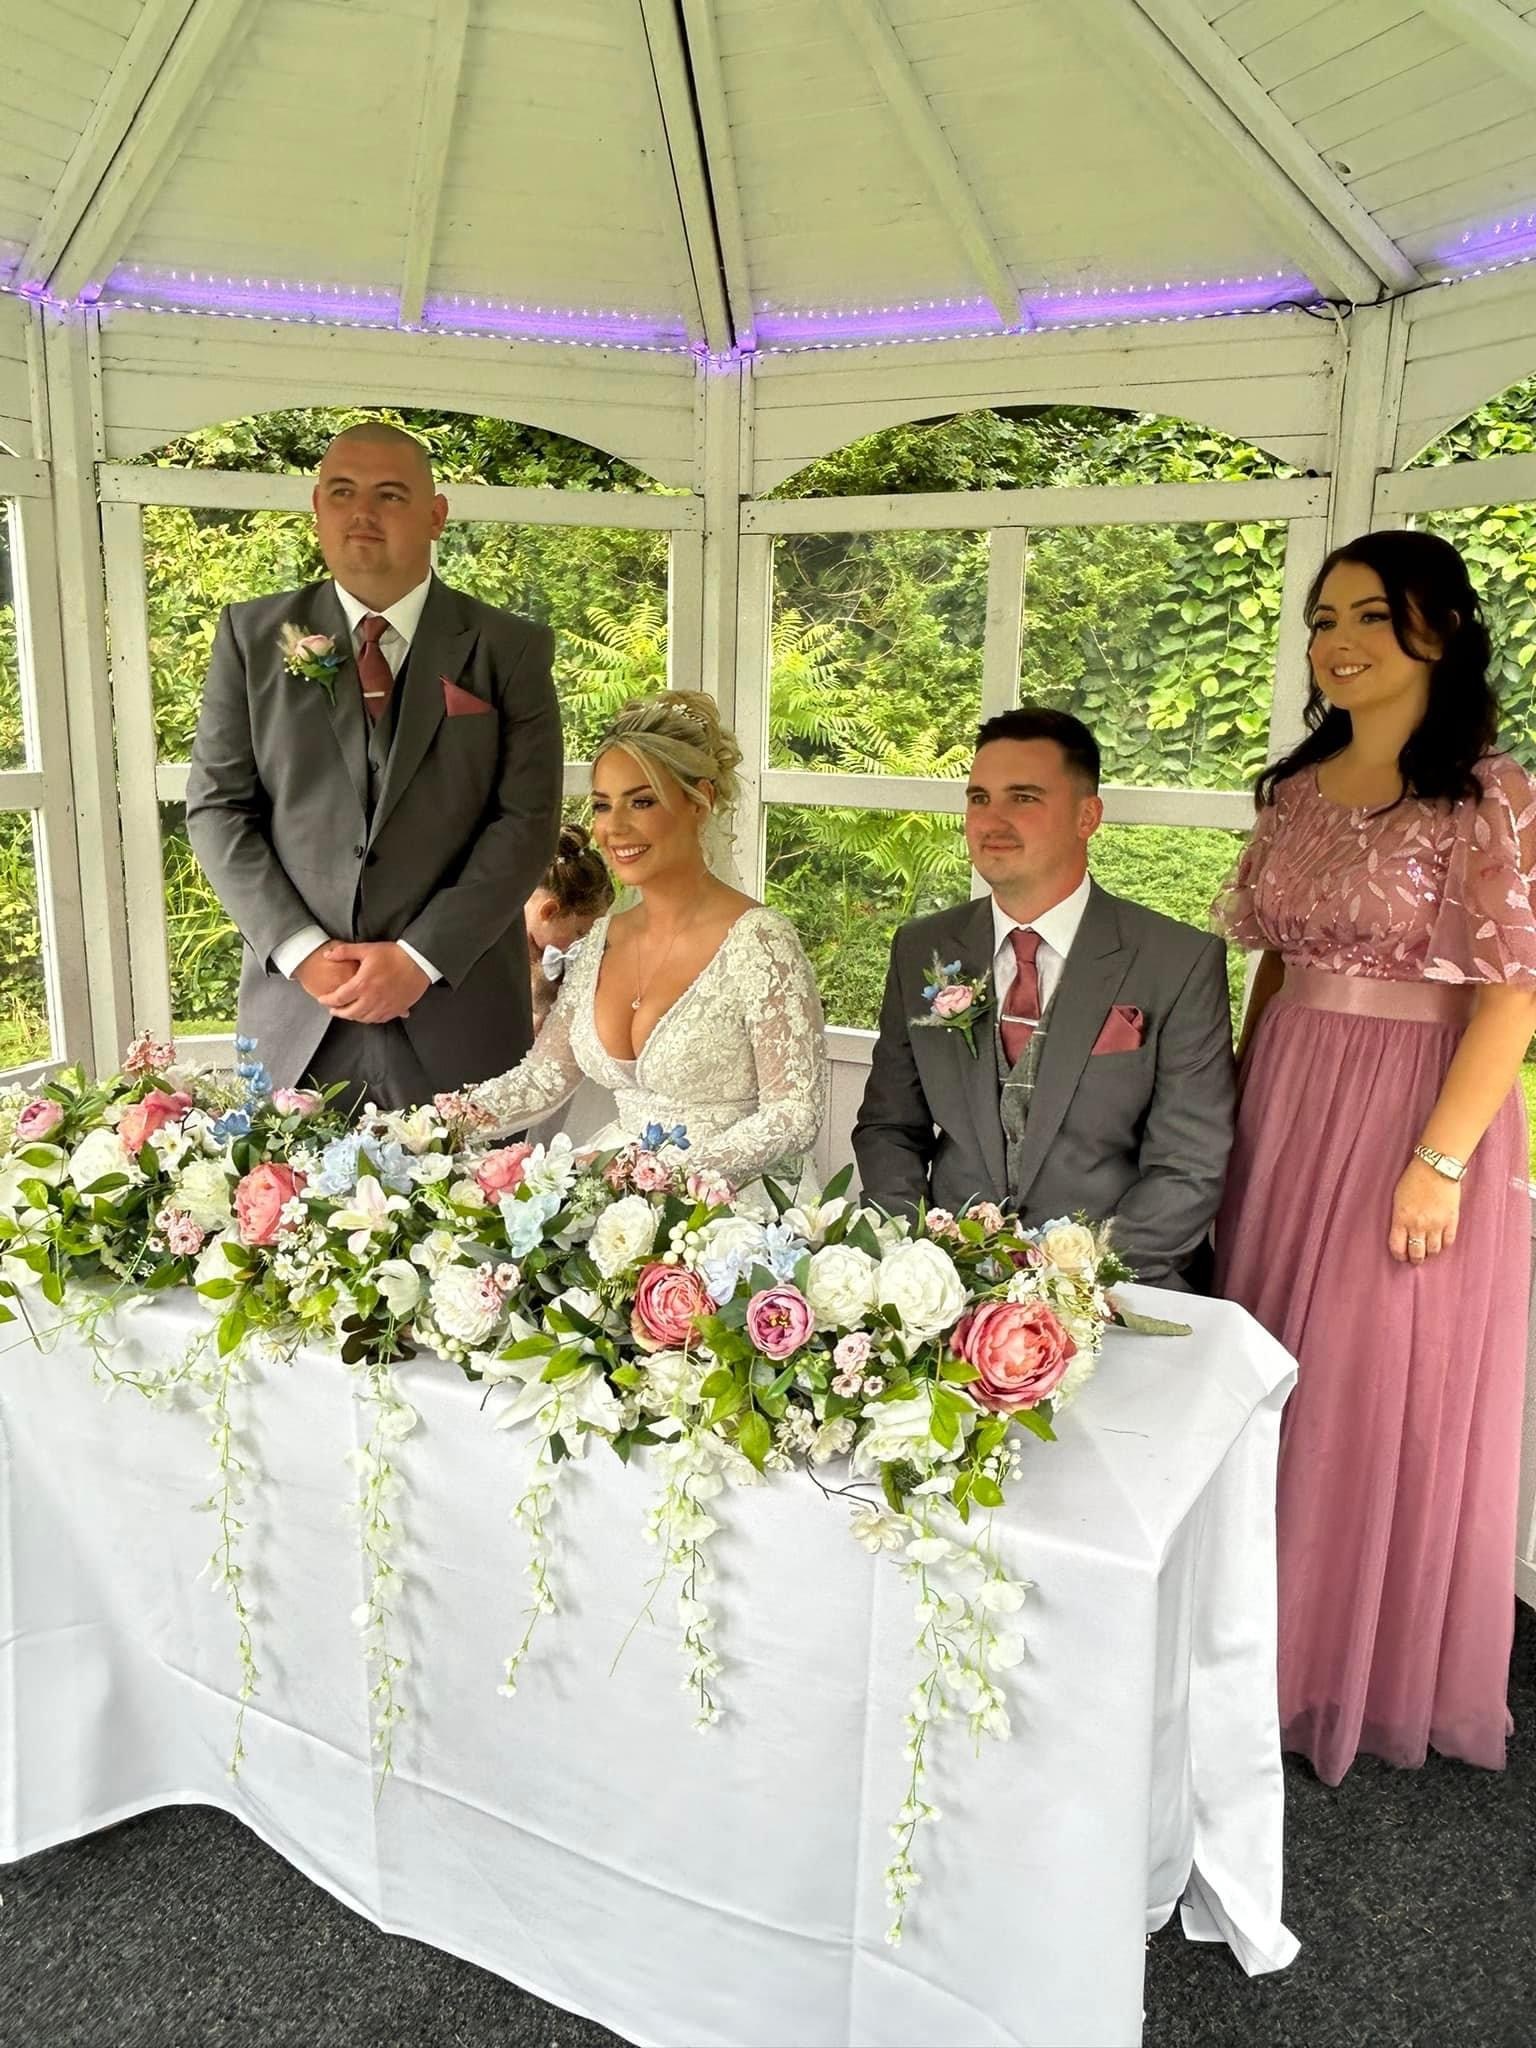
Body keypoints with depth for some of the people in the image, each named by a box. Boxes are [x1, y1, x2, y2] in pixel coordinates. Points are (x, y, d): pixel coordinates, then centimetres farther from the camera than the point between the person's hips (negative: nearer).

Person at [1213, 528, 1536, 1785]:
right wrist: (1239, 1108, 11)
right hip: (1289, 1101, 6)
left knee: (1384, 1391, 5)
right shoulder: (1298, 789, 8)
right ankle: (1271, 1636, 36)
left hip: (1413, 1106, -6)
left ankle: (1370, 1668, 28)